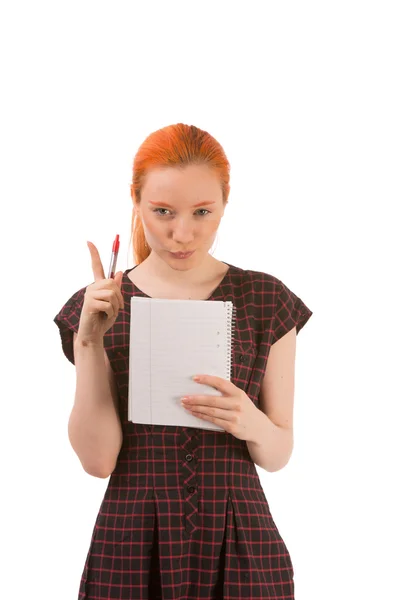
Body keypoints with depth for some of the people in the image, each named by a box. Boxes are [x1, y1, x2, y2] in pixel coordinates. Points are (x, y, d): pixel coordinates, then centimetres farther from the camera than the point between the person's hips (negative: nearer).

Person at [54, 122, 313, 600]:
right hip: (131, 542, 0)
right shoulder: (99, 305, 0)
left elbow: (279, 453, 2)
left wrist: (252, 424, -19)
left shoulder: (266, 300, 0)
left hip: (240, 543, 1)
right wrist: (88, 341, -16)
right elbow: (98, 459, -7)